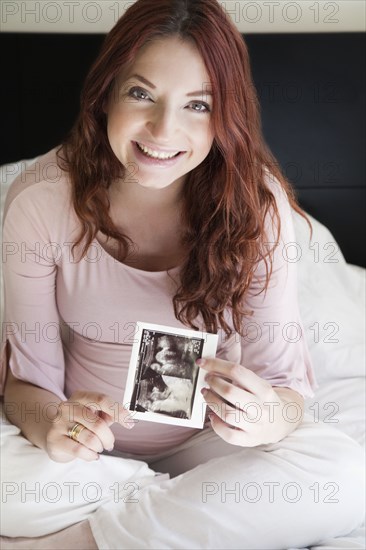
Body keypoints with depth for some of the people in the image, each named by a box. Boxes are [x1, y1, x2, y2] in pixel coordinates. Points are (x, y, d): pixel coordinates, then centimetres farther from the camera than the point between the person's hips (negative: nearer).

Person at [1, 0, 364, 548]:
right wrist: (49, 423, -34)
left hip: (203, 435, 1)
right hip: (89, 439, 0)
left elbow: (285, 373, -14)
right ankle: (200, 504, -10)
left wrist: (271, 416, -38)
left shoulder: (256, 201, -16)